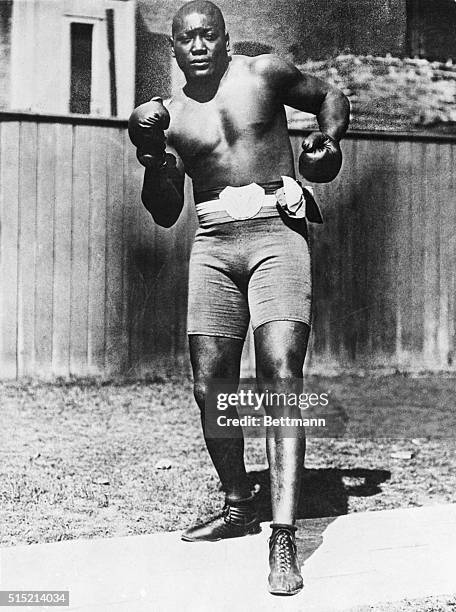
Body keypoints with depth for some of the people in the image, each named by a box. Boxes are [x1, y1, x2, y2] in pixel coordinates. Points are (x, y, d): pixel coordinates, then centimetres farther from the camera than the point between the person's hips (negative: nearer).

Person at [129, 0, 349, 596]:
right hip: (213, 244, 4)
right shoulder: (171, 115, 13)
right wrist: (152, 159, -3)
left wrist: (329, 136, 0)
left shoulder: (265, 73, 6)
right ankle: (238, 507, 22)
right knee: (210, 385, 1)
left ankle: (284, 536, -20)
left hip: (275, 232, -4)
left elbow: (331, 95, 20)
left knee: (281, 371, -18)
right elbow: (165, 215, 13)